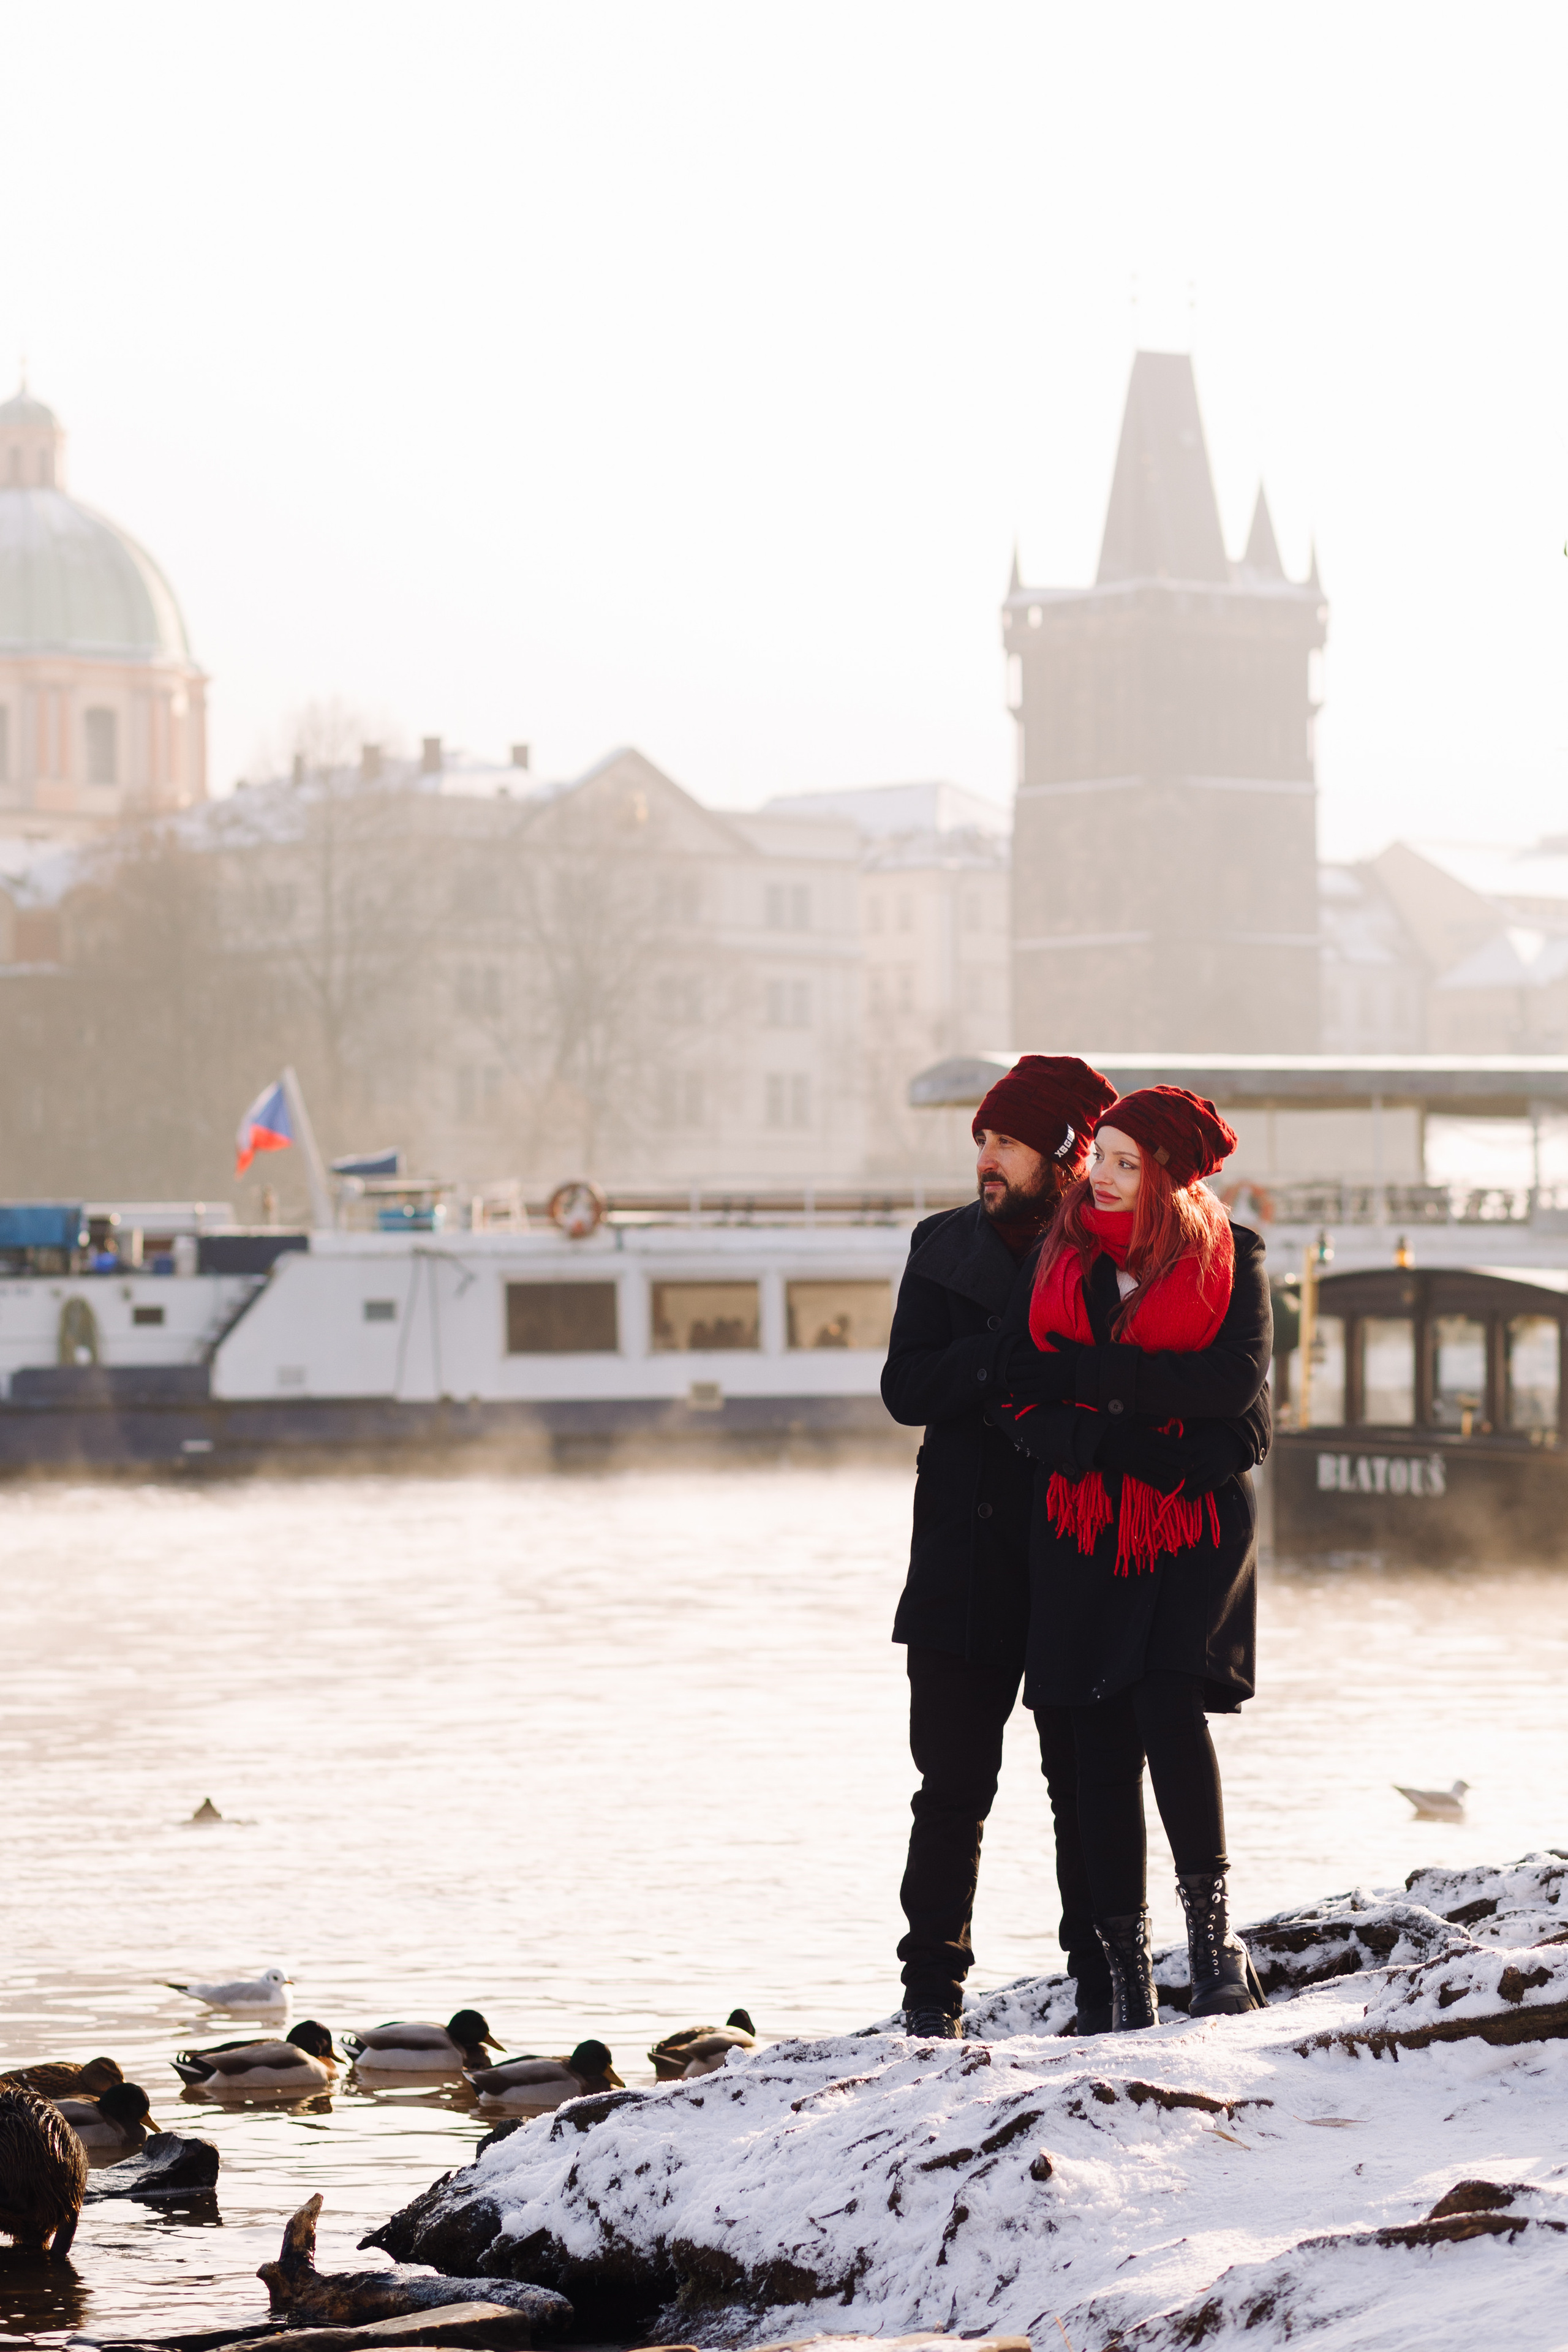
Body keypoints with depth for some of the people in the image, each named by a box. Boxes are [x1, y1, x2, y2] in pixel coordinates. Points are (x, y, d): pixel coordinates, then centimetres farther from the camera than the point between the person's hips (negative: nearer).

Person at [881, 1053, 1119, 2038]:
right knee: (953, 1785, 1)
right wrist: (1009, 1359, -13)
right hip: (968, 1559, 2)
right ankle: (934, 1985, 8)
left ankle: (1105, 1983, 9)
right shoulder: (948, 1247, 10)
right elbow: (906, 1387, 1)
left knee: (1089, 1783, 2)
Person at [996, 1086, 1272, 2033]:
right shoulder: (1061, 1256, 9)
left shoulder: (1232, 1256, 2)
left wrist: (1092, 1371, -15)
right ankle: (1128, 1971, 5)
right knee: (1103, 1741, 0)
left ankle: (1214, 1928, -9)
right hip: (1085, 1530, 3)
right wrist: (1138, 1446, -13)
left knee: (1169, 1704, -21)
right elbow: (1026, 1396, 2)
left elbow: (1236, 1380, -13)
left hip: (1200, 1526, -3)